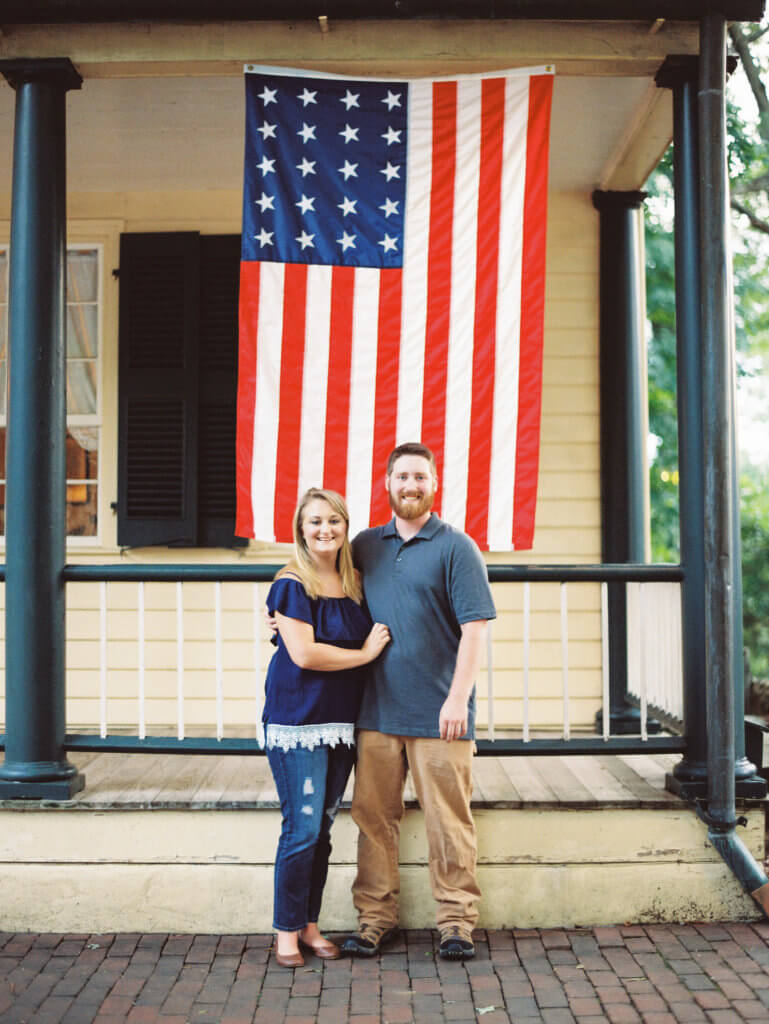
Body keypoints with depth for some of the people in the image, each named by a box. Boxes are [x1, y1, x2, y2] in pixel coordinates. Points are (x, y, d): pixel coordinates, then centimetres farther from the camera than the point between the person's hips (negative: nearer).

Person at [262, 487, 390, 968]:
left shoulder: (355, 583, 9)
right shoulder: (292, 584, -9)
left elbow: (367, 636, 22)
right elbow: (303, 653, -17)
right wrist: (365, 653, -10)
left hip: (342, 722, 6)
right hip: (298, 720, -6)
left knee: (323, 828, 12)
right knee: (302, 829, -4)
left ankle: (310, 925, 23)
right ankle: (287, 931, 10)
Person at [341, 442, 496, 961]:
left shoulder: (456, 548, -2)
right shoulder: (365, 546, 12)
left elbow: (475, 628, -8)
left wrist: (458, 698, -16)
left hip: (439, 714, -4)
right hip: (377, 710, 4)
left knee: (449, 821, 1)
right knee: (374, 816, 7)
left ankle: (456, 921, 11)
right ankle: (375, 917, 18)